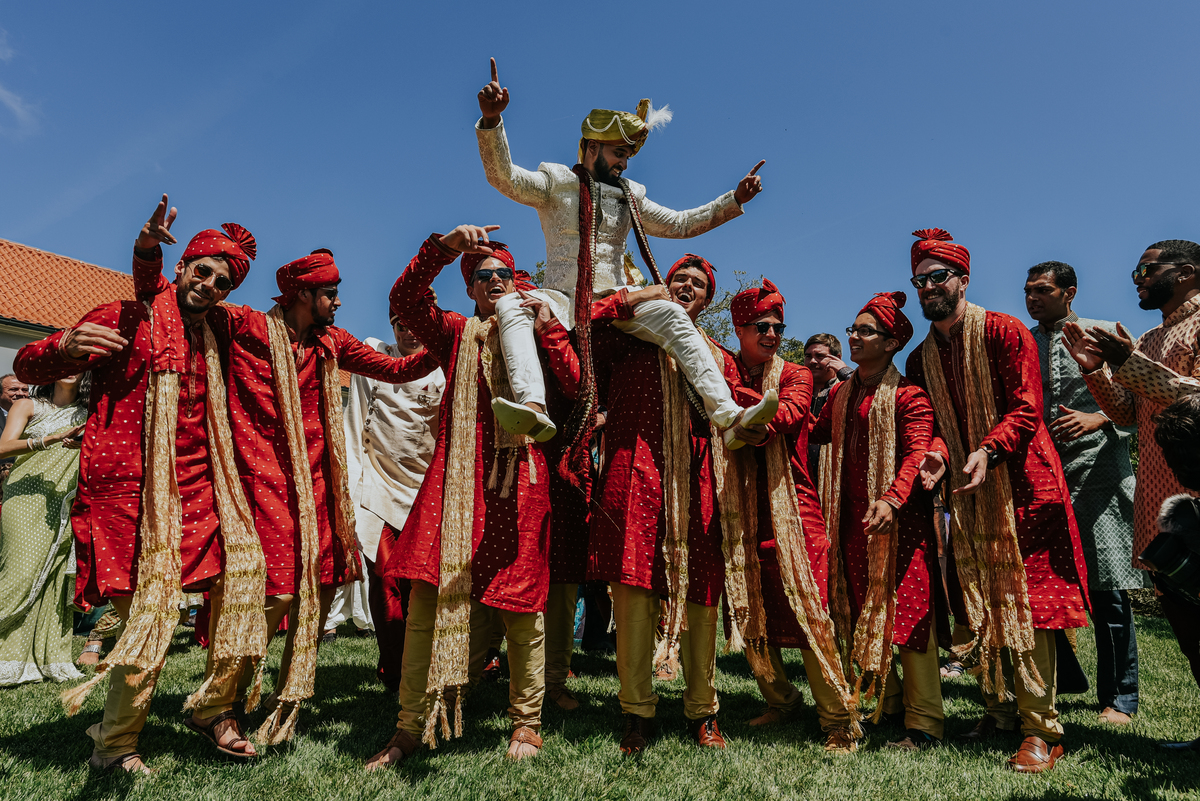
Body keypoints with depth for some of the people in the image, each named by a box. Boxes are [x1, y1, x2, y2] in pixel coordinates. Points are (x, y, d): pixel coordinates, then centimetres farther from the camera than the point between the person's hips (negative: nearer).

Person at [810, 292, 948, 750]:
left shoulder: (907, 395, -7)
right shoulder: (841, 394, 15)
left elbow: (916, 454, -17)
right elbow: (817, 432, 25)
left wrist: (892, 499, -32)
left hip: (900, 519, -7)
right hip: (852, 519, 7)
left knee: (906, 611, -4)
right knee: (863, 612, 12)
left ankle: (924, 722, 7)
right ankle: (887, 703, 29)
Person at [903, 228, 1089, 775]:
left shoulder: (1002, 331, -5)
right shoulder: (922, 359, 12)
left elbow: (1026, 408, -12)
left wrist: (987, 450, -27)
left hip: (1017, 483, -5)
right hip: (966, 492, 6)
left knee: (1024, 602, -5)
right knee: (978, 606, 10)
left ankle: (1042, 729, 4)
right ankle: (1000, 708, 24)